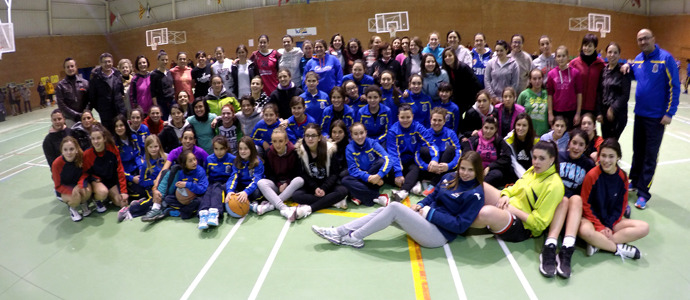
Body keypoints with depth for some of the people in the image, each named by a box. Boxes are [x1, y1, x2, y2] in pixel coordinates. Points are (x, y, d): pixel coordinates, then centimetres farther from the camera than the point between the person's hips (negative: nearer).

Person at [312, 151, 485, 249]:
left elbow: (460, 226, -17)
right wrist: (420, 205, -1)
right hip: (428, 219, 8)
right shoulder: (450, 178, 9)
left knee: (395, 207, -22)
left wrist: (430, 213, -17)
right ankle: (338, 232, -8)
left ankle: (354, 238, -10)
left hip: (439, 234, -8)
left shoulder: (475, 194, -12)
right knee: (384, 210, -7)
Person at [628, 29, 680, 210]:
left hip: (656, 117, -5)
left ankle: (643, 192, 5)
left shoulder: (666, 58, -12)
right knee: (638, 151, 16)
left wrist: (669, 113, -15)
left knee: (650, 155, 0)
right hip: (639, 114, 5)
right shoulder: (638, 59, 4)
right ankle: (635, 181, 31)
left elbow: (674, 87, -12)